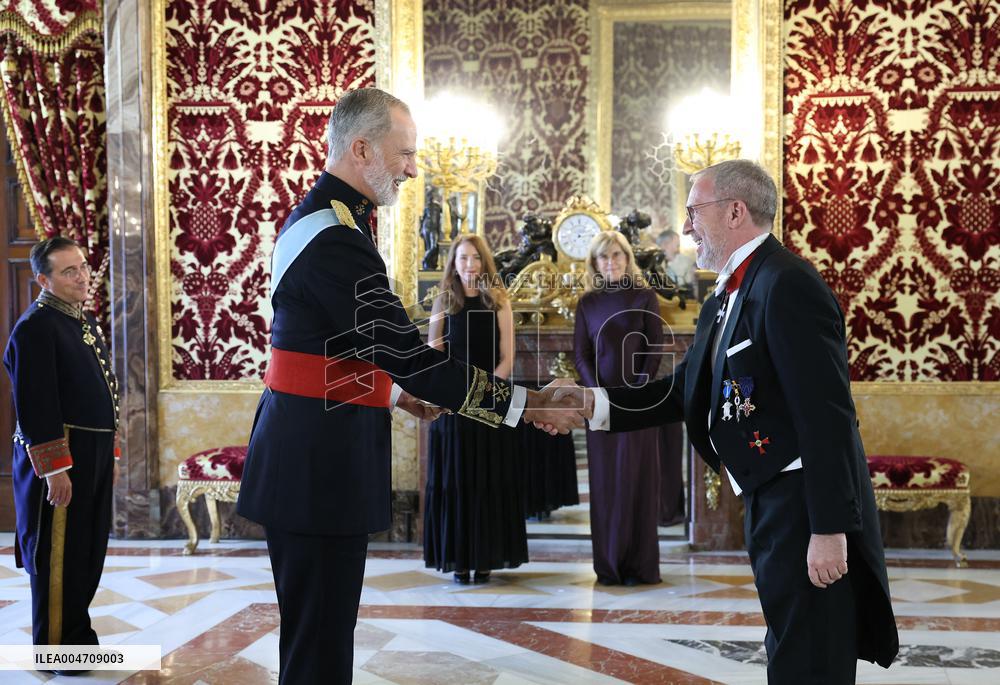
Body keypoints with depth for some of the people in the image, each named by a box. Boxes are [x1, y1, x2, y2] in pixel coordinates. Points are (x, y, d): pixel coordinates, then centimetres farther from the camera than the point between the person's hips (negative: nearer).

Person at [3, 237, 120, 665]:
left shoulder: (87, 323, 15)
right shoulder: (35, 327, -15)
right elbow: (36, 406, -20)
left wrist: (109, 453, 20)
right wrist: (55, 468, -22)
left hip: (94, 454, 9)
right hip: (59, 456, -9)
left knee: (89, 550, 16)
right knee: (57, 554, 0)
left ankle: (76, 635, 29)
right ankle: (54, 647, 12)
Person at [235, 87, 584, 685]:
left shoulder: (317, 218, 13)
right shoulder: (336, 239, -20)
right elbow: (408, 354, -23)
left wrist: (393, 391, 16)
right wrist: (526, 405, -18)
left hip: (307, 454, 11)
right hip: (319, 462, -11)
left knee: (314, 630, 18)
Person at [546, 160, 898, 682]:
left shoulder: (787, 284, -17)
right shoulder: (727, 296, 15)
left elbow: (827, 416, -22)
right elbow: (683, 392, 15)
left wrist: (829, 529, -23)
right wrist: (593, 404, 4)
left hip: (804, 509, -10)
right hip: (768, 503, 10)